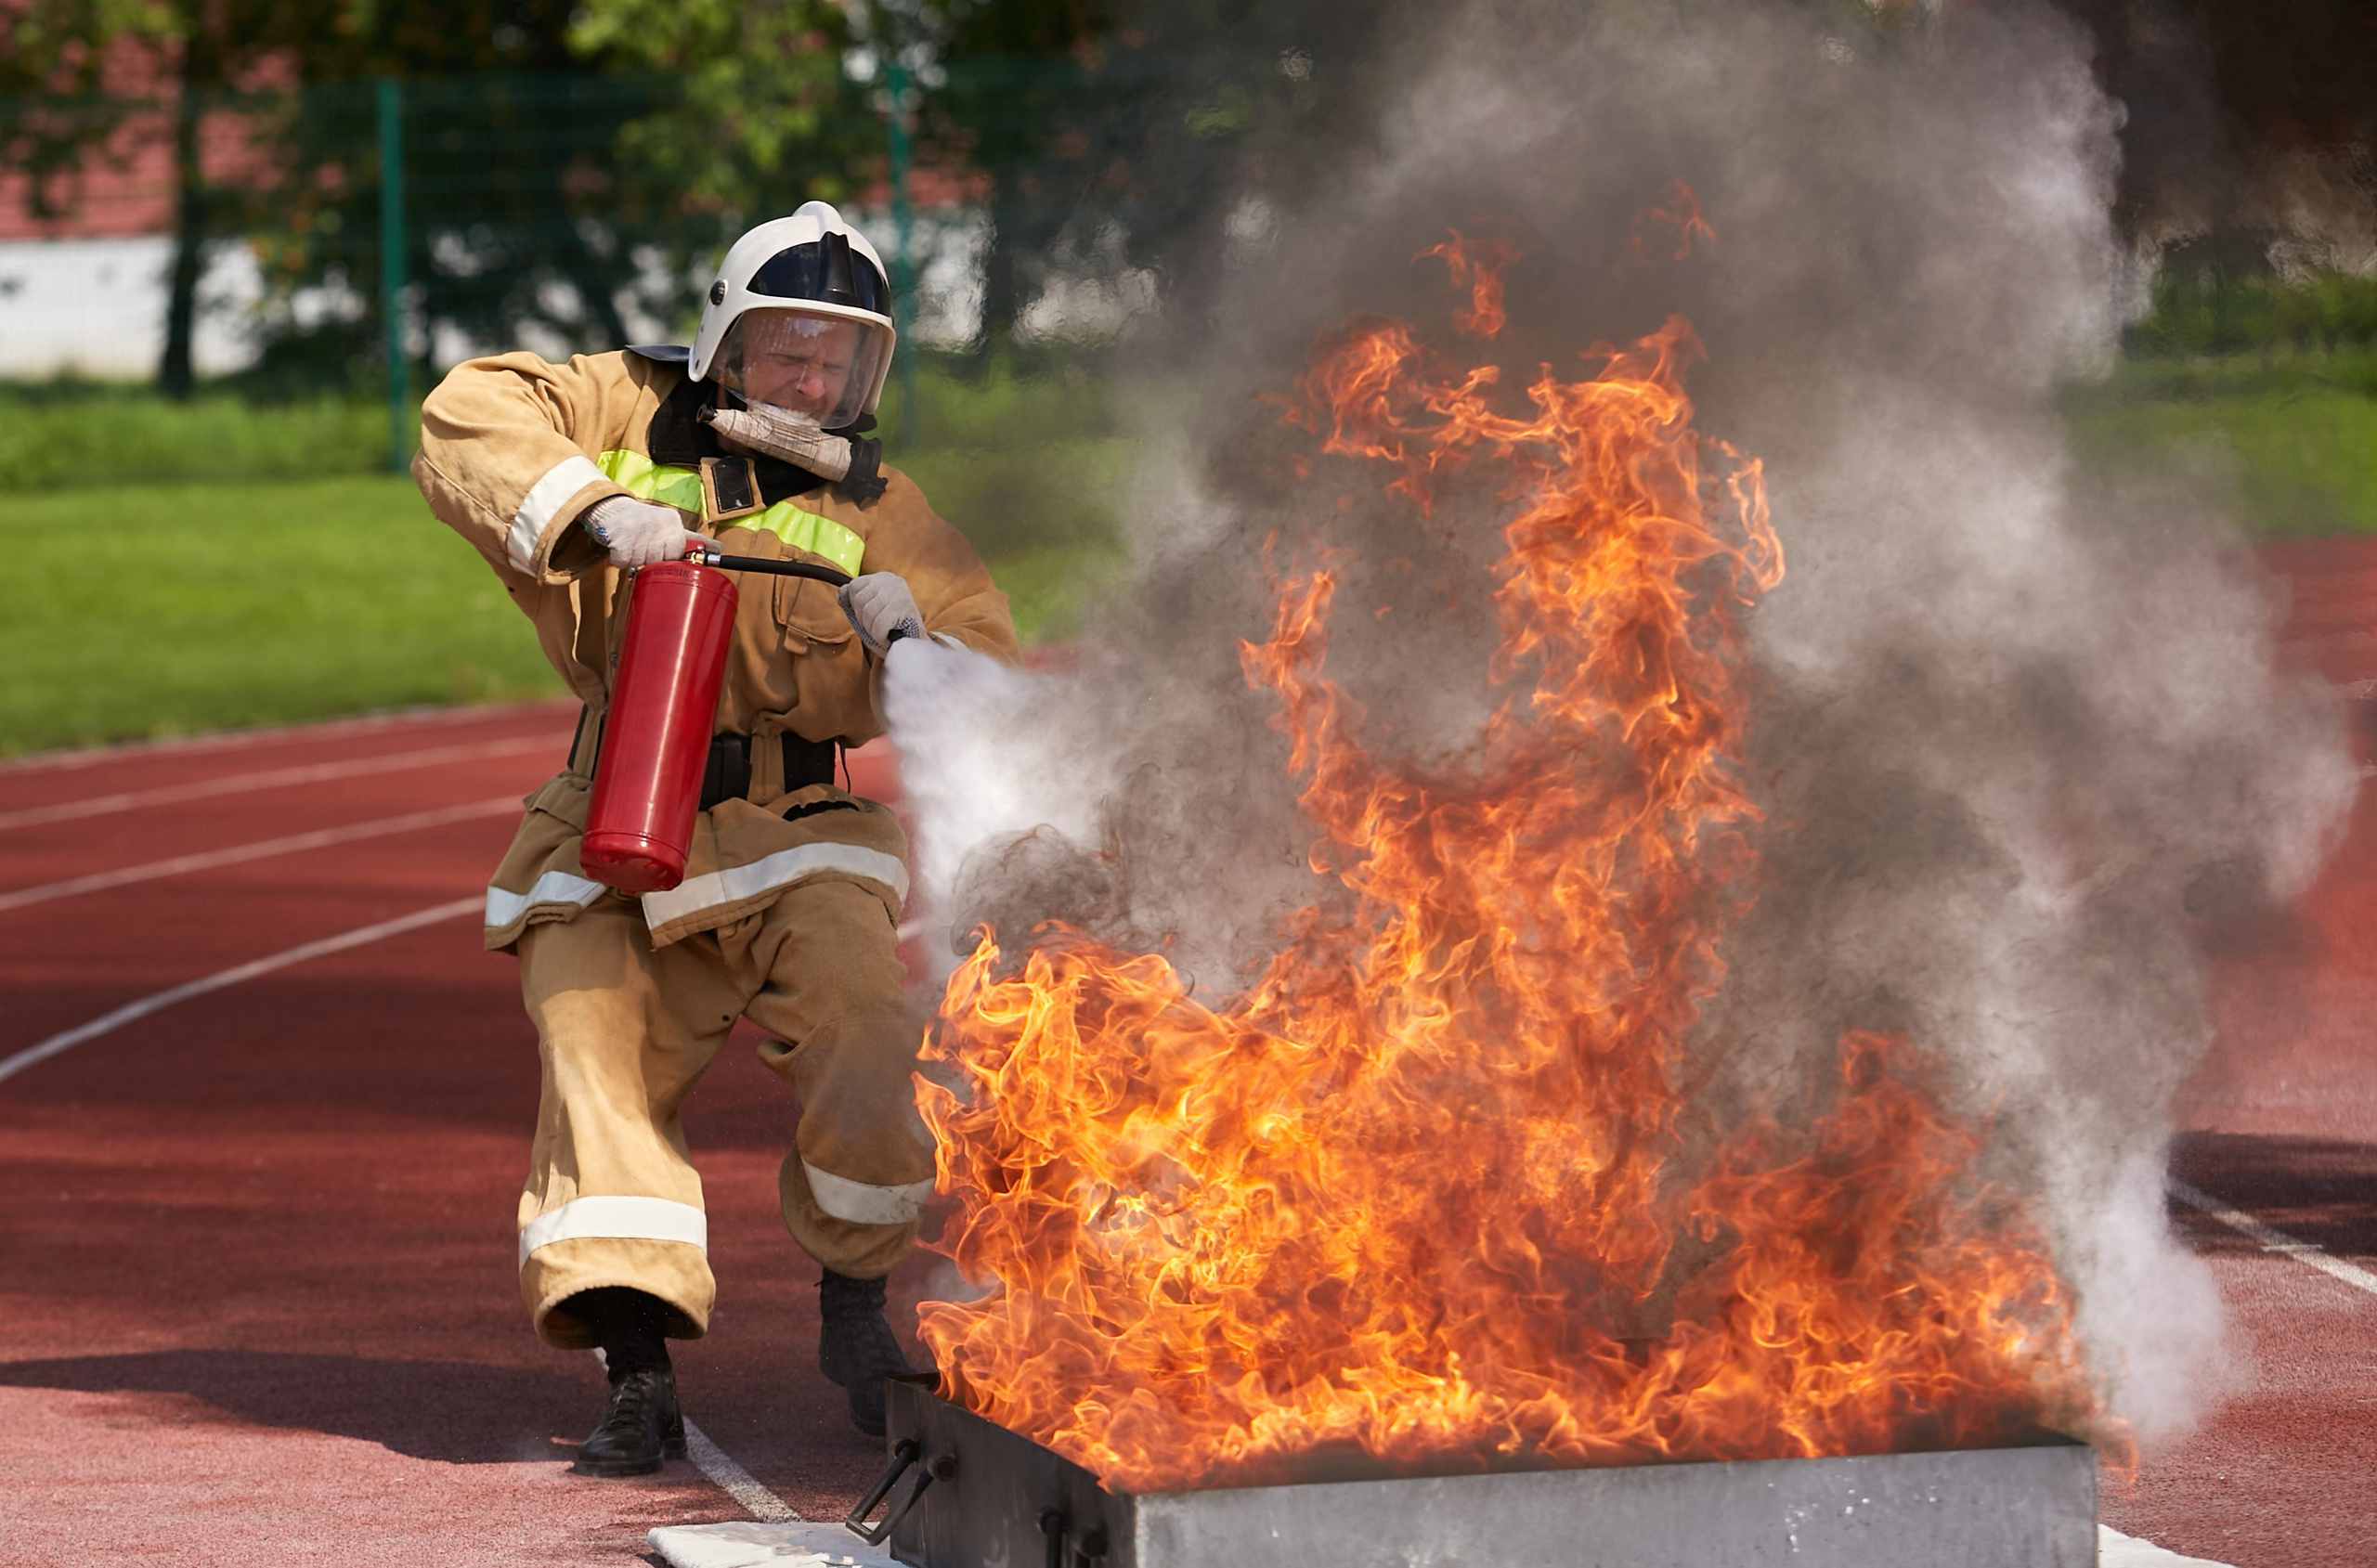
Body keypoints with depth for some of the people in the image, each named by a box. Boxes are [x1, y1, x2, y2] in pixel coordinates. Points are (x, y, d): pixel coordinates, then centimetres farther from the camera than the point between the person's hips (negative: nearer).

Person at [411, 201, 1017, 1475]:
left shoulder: (874, 511, 6)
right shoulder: (629, 413, 4)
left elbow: (988, 675, 2)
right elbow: (466, 423, -9)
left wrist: (913, 644, -22)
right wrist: (598, 512, -23)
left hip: (793, 843, 0)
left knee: (864, 1048, -21)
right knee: (599, 1058, -19)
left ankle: (855, 1306, 5)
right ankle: (638, 1383, -20)